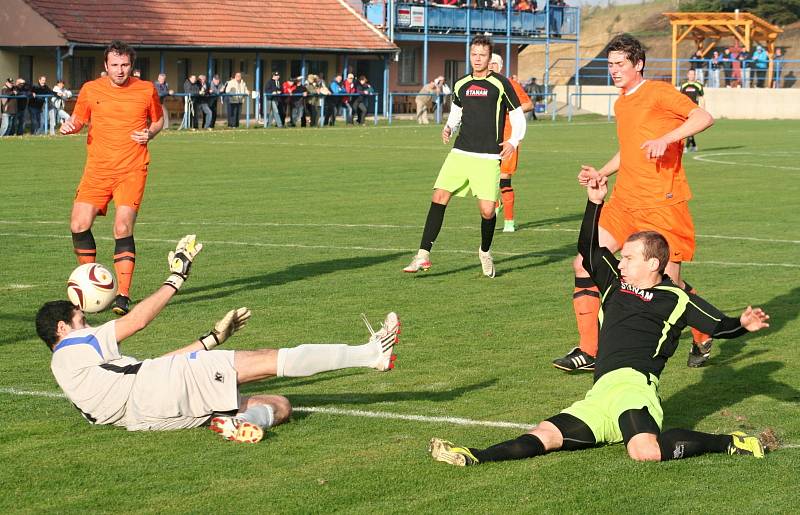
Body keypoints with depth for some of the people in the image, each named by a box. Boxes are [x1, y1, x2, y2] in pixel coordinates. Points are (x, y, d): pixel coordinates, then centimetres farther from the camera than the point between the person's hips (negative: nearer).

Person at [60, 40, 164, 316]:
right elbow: (79, 120, 16)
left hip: (132, 170, -2)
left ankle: (124, 295, -8)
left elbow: (158, 120, 17)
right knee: (79, 226, -7)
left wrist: (149, 133, -4)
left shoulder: (146, 89, 2)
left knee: (123, 229, -15)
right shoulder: (91, 89, 3)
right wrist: (70, 126, -7)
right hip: (97, 169, 2)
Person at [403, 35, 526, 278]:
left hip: (488, 158, -4)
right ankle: (423, 256, -8)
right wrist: (448, 127, 6)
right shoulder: (461, 85, 12)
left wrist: (513, 141, -13)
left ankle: (485, 252, 23)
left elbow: (518, 116, 3)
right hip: (460, 154, 4)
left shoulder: (500, 84, -1)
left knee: (487, 211, -7)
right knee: (439, 197, -10)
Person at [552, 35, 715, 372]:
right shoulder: (620, 104, 17)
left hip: (661, 203, -8)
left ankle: (703, 339, 23)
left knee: (669, 284, -5)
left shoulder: (658, 92, -7)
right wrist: (600, 174, 17)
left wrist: (665, 139, -28)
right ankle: (588, 351, 2)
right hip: (623, 202, 8)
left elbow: (704, 117, -17)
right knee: (585, 264, -3)